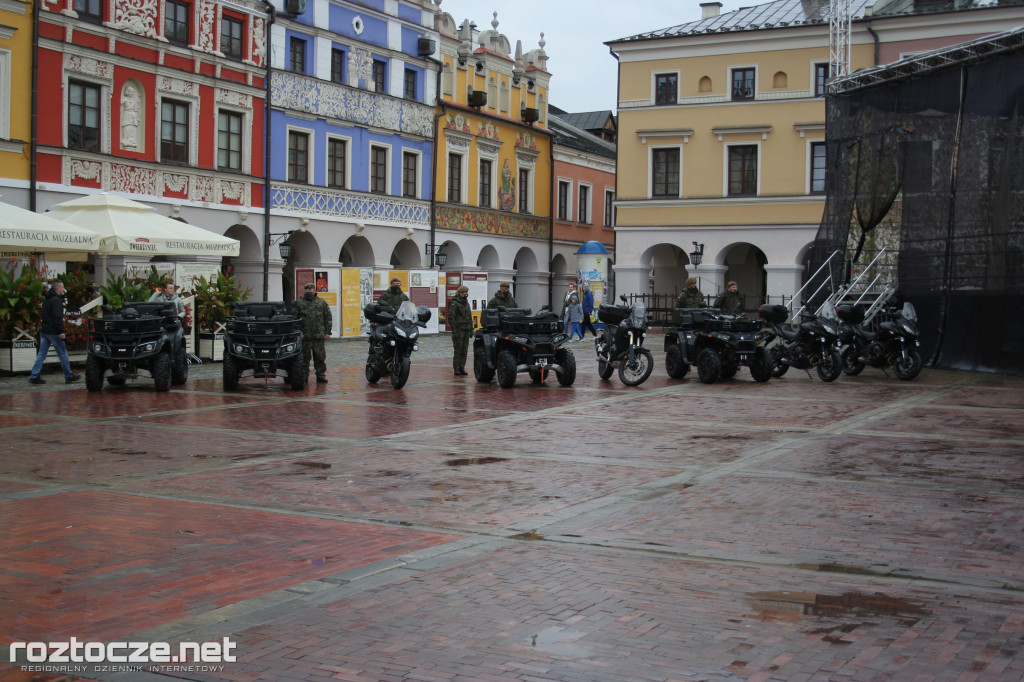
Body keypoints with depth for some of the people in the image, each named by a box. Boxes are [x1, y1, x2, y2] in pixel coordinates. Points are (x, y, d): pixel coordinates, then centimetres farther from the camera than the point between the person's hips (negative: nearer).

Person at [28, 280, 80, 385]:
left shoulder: (46, 300, 16)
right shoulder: (56, 300, -14)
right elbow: (57, 317, -22)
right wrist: (61, 331, -23)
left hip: (44, 331, 9)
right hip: (53, 332, -9)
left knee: (41, 354, 7)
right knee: (62, 353, 3)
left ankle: (34, 376, 3)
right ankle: (69, 376, 11)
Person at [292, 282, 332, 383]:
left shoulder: (322, 303, 9)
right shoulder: (299, 303, 5)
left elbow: (328, 318, 11)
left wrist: (327, 332, 5)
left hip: (319, 336, 1)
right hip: (305, 336, -1)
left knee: (320, 357, 5)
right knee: (305, 357, 4)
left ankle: (321, 375, 13)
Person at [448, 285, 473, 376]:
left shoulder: (466, 303, 17)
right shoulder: (454, 303, -7)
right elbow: (451, 317, -12)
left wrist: (471, 329, 17)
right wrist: (454, 330, -17)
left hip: (466, 330, 7)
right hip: (458, 330, -7)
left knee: (464, 350, 6)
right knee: (458, 350, -5)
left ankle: (462, 368, 11)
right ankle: (456, 369, -1)